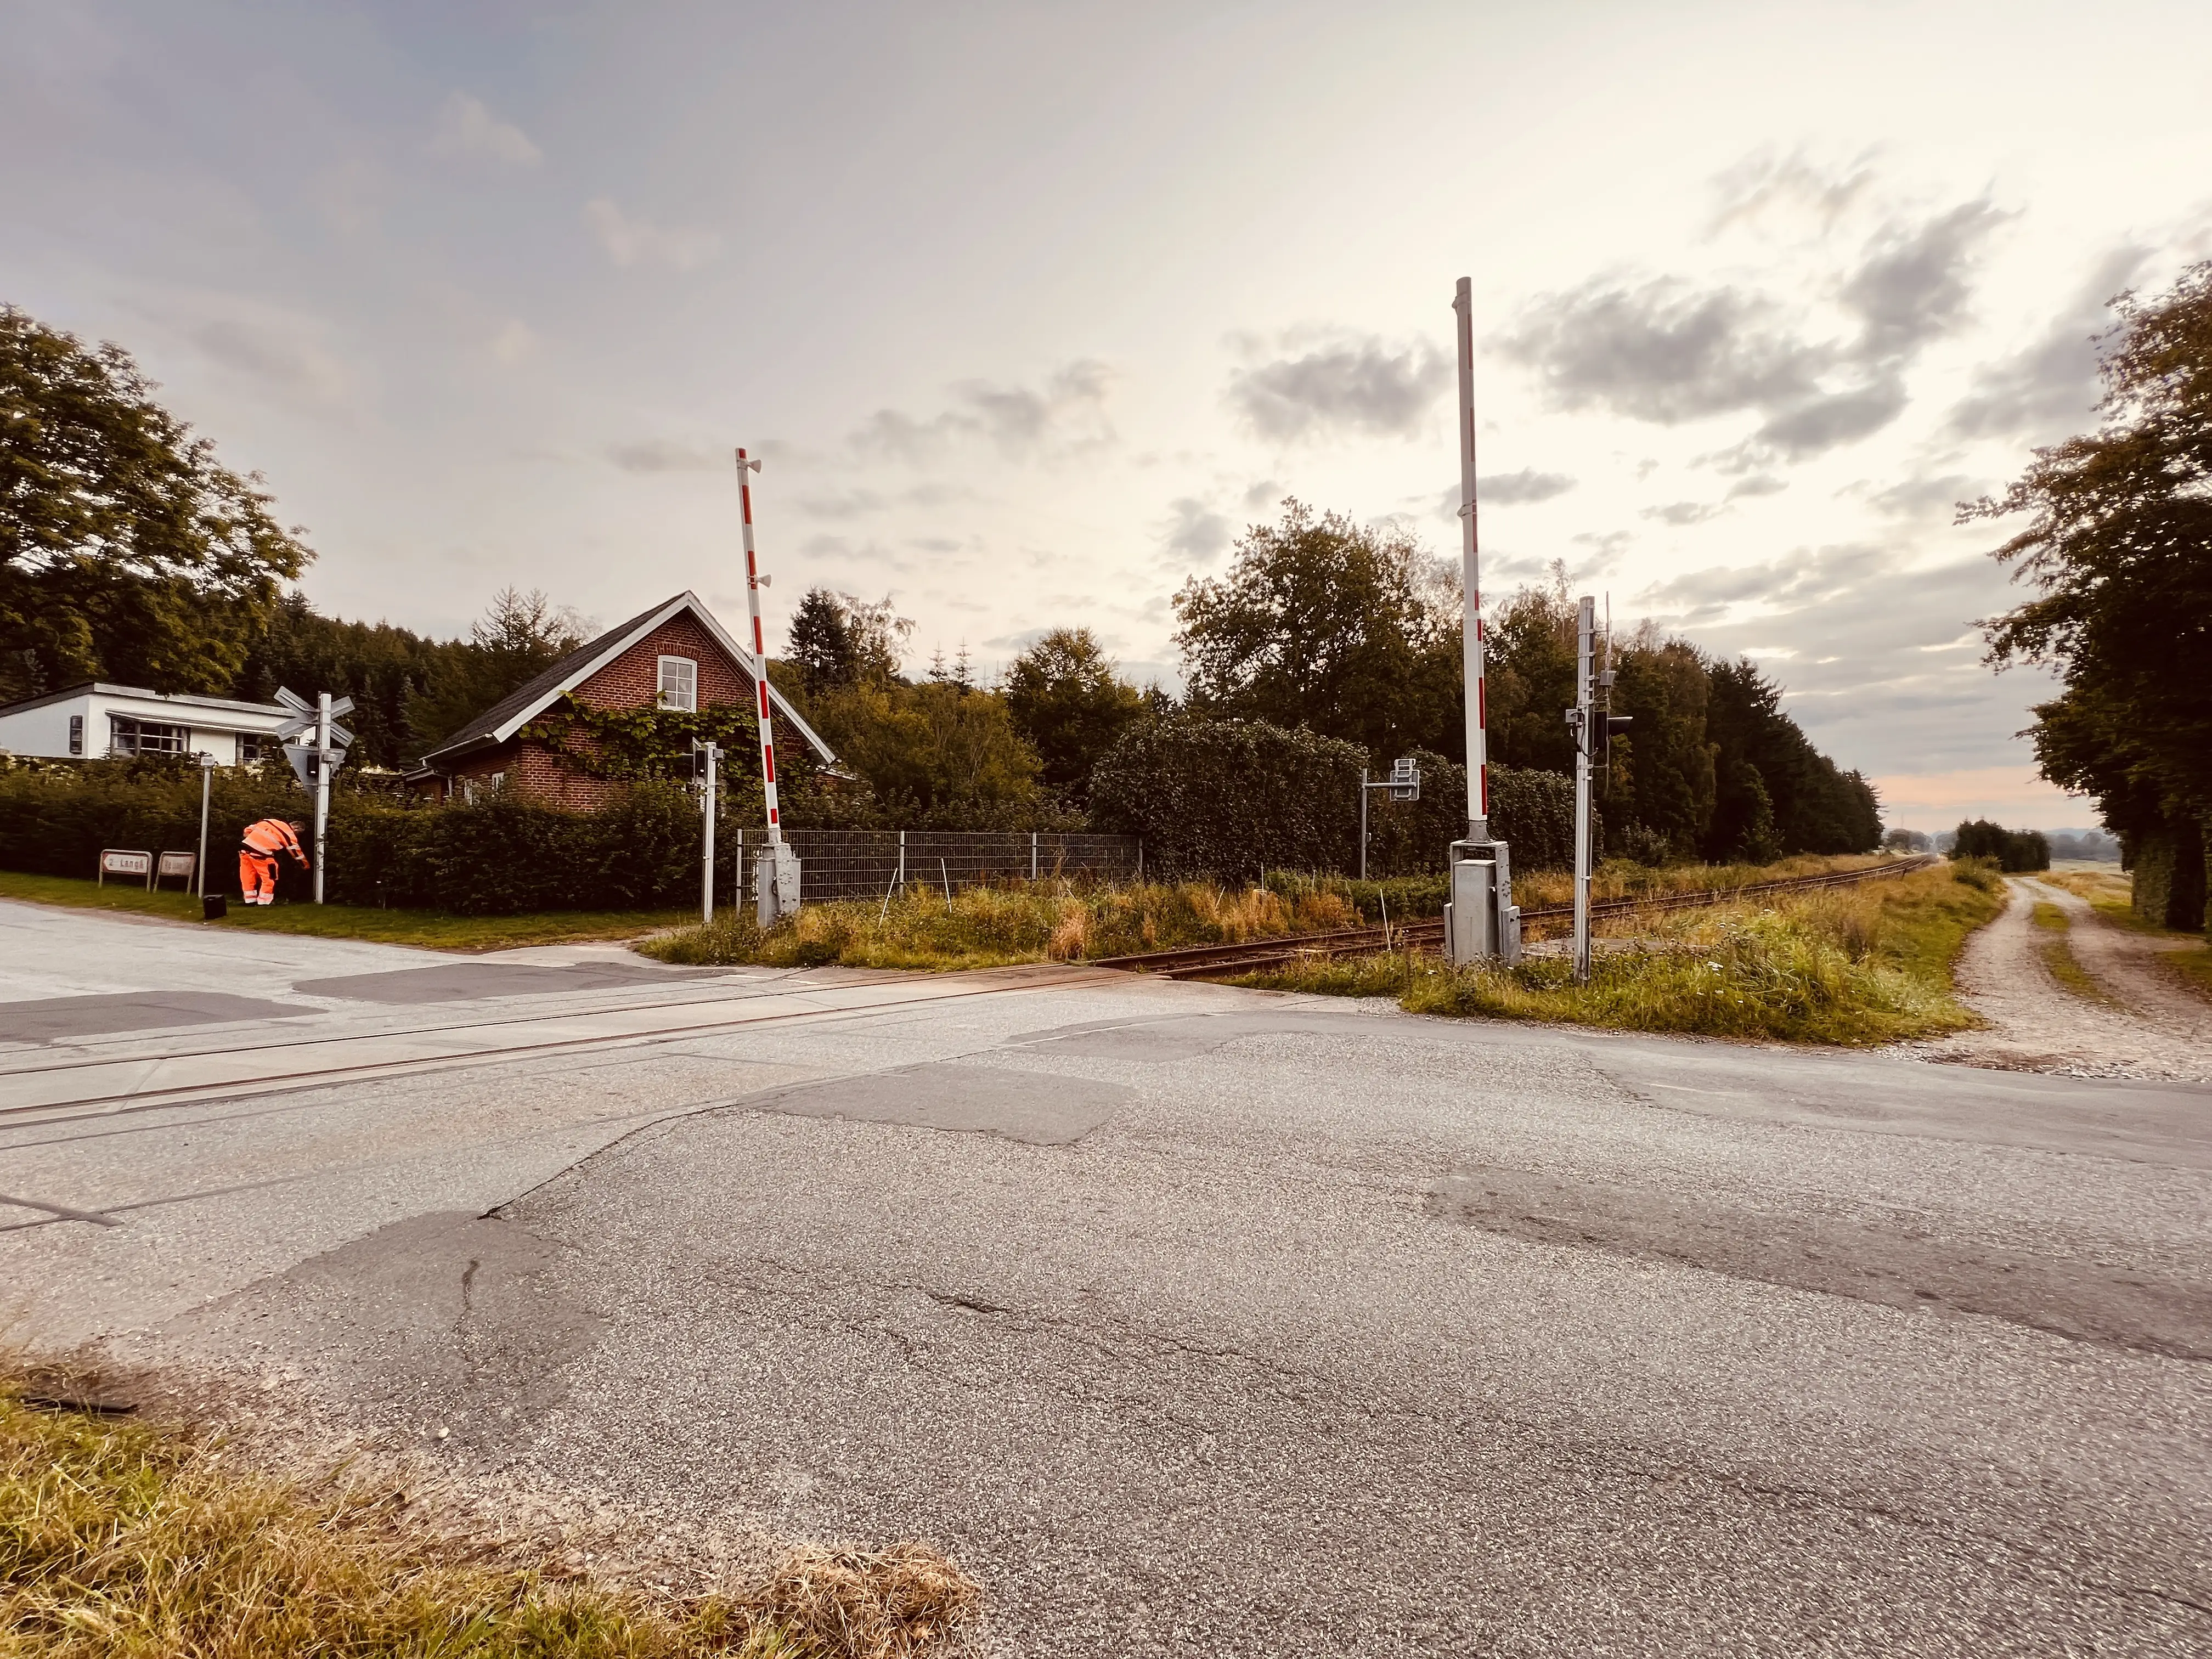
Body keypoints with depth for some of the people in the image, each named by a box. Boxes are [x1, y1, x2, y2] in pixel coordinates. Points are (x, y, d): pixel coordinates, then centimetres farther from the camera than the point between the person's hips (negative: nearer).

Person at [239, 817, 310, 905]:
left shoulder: (272, 822, 21)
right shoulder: (289, 834, 0)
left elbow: (250, 829, 26)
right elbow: (296, 851, 6)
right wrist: (305, 865, 17)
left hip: (245, 846, 8)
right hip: (259, 852, -8)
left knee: (249, 875, 18)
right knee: (269, 878, 5)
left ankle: (251, 900, 26)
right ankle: (265, 901, 7)